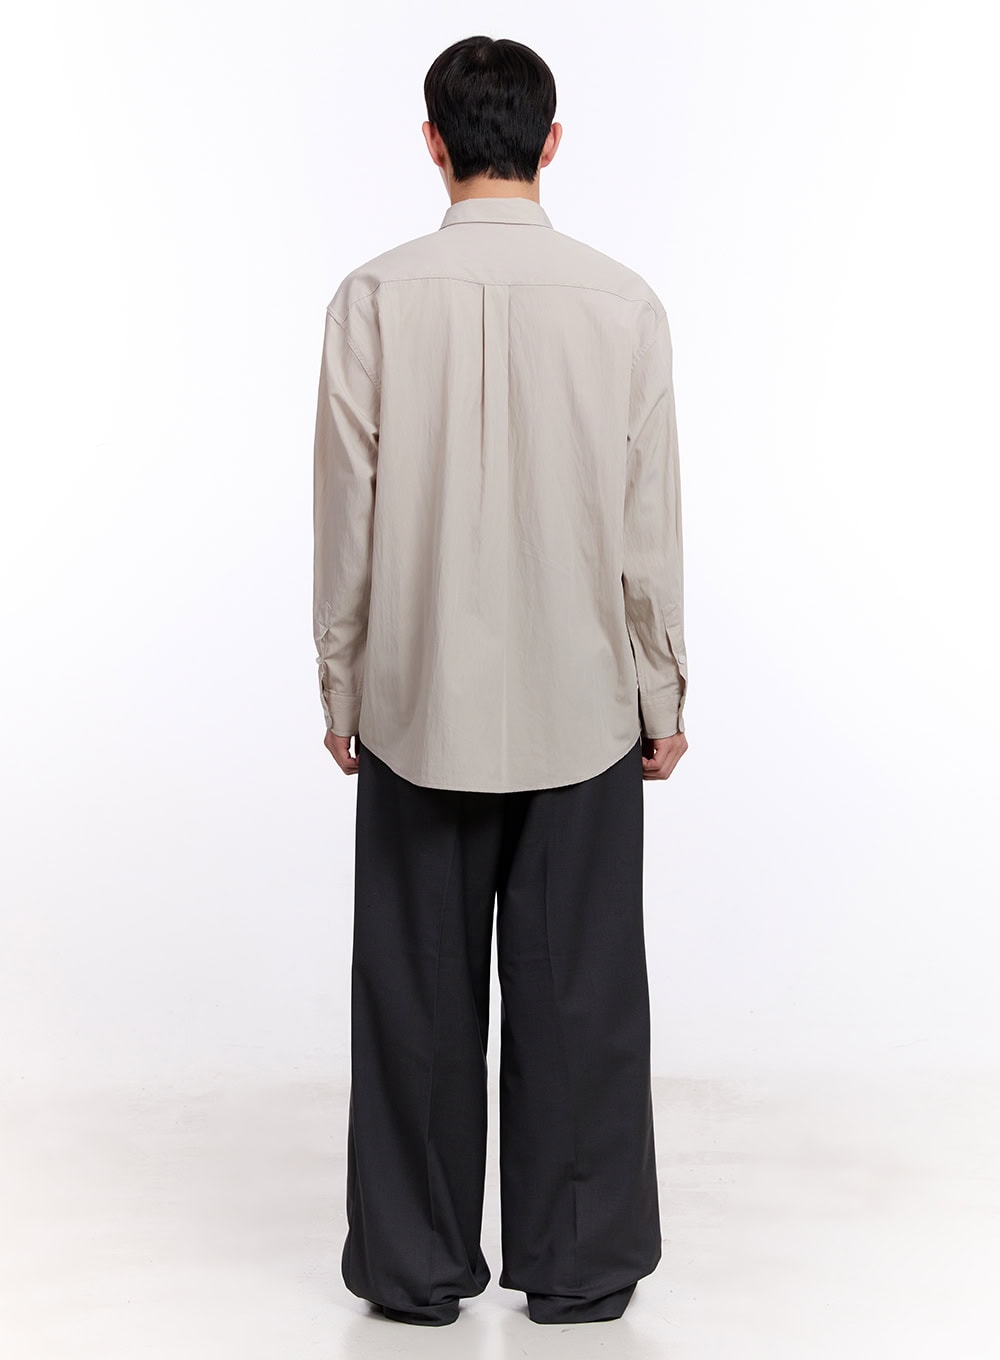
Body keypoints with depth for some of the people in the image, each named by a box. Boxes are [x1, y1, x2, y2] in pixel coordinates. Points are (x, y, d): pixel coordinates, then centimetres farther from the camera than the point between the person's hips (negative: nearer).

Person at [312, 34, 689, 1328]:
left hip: (417, 704, 0)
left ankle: (416, 1264, 21)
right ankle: (576, 1264, 19)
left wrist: (341, 687, 7)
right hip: (582, 705, 0)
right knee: (576, 990, 10)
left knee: (419, 990, 10)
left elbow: (345, 518, -4)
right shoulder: (622, 302, -6)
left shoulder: (376, 298, -7)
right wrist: (663, 695, 7)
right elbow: (650, 525, -3)